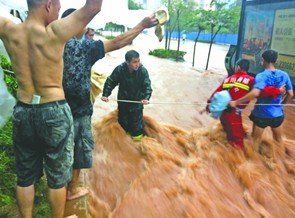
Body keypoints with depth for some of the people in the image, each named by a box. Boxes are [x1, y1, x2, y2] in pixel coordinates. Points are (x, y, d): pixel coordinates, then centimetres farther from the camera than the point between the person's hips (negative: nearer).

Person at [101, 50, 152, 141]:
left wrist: (146, 97, -36)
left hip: (137, 99, -2)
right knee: (122, 116, 19)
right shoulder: (119, 69, -21)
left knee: (136, 117, 9)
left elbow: (147, 86, -21)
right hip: (122, 99, 2)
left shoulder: (143, 70, -22)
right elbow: (110, 82, -11)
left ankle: (137, 133, 34)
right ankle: (124, 130, 45)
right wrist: (105, 94, -17)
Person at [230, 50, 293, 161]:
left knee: (256, 139, 16)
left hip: (261, 114, -4)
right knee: (278, 139, 27)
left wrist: (236, 102, -33)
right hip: (277, 114, 5)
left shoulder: (261, 76, -21)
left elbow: (255, 93, -37)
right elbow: (290, 94, 4)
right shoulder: (284, 75, -4)